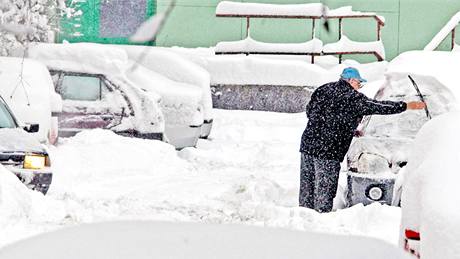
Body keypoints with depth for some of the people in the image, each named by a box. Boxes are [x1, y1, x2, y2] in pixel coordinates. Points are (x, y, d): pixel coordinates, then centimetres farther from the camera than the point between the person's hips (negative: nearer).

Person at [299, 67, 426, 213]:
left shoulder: (323, 90, 13)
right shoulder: (353, 98, -8)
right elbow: (380, 107, -5)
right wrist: (407, 106, 6)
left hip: (307, 145, 7)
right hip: (327, 151, -7)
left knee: (307, 188, 12)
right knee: (324, 190, 0)